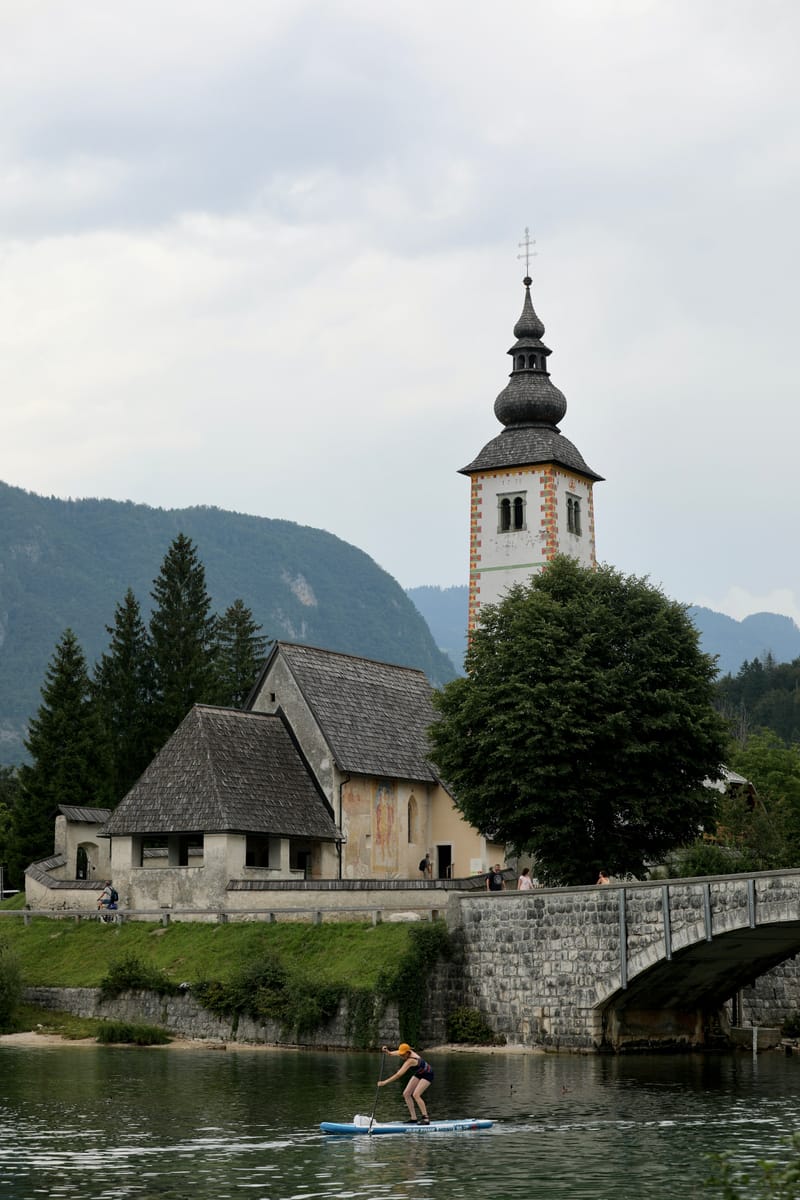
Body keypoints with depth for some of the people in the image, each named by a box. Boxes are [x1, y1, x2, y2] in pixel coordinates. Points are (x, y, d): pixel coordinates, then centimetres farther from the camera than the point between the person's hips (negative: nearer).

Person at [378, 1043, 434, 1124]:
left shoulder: (410, 1061, -35)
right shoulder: (406, 1053, -13)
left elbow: (398, 1075, -38)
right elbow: (391, 1053, -7)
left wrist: (384, 1082, -38)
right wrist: (387, 1051, -30)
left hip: (427, 1074, -9)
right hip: (419, 1074, 9)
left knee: (415, 1095, -24)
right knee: (406, 1094, 0)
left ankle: (426, 1119, -19)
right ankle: (414, 1118, 2)